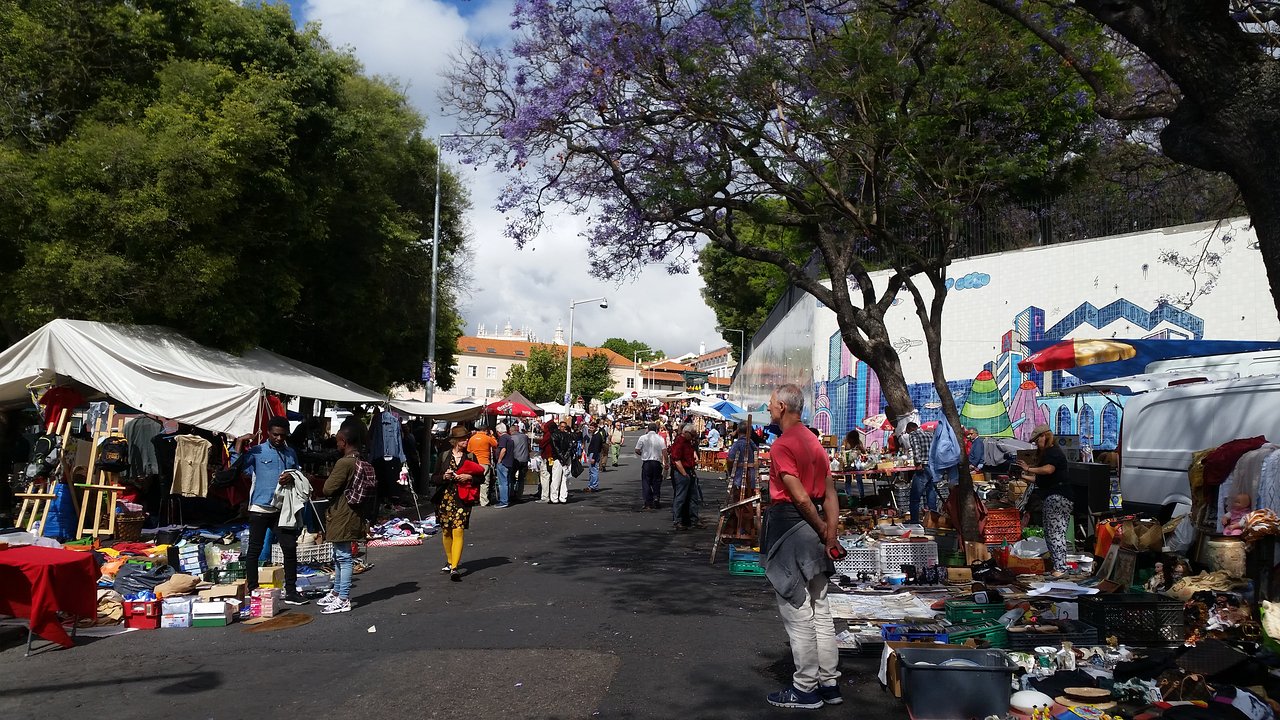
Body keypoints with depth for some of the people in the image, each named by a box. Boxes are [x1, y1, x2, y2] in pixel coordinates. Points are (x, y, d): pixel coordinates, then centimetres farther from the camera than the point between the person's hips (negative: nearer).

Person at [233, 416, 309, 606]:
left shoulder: (291, 453, 14)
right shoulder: (257, 451, 0)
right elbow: (236, 465, -12)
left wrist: (292, 478, -2)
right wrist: (239, 443, -15)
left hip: (282, 509, 4)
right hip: (259, 508, -4)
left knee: (290, 548, 0)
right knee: (255, 549, 4)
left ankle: (291, 591, 8)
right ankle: (252, 589, 16)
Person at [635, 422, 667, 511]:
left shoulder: (643, 438, -2)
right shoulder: (660, 438, 0)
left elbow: (637, 450, -2)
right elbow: (664, 451, -5)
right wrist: (666, 462, 3)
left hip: (646, 462, -1)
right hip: (657, 462, 1)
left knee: (646, 482, 4)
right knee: (656, 482, 15)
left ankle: (648, 504, 0)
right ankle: (656, 497, 5)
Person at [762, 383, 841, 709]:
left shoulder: (782, 445, -14)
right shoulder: (814, 442, 14)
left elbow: (800, 497, -20)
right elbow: (830, 492, 10)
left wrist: (823, 532, -9)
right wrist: (831, 534, 5)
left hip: (788, 523, -9)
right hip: (812, 526, 9)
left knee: (797, 612, 0)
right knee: (820, 610, 13)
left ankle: (806, 689, 8)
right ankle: (829, 684, 20)